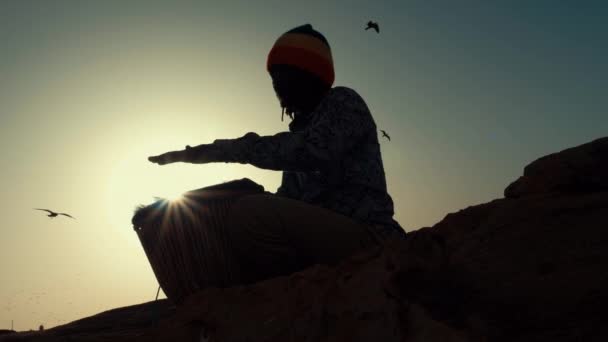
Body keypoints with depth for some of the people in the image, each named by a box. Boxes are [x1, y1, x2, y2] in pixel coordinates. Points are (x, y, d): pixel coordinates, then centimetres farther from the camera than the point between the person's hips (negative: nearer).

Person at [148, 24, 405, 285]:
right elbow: (287, 198, 19)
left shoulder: (342, 102, -1)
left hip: (366, 236, -9)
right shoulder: (303, 126, 23)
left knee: (250, 214, -28)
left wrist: (219, 150, -21)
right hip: (322, 237, 9)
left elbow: (313, 151, -24)